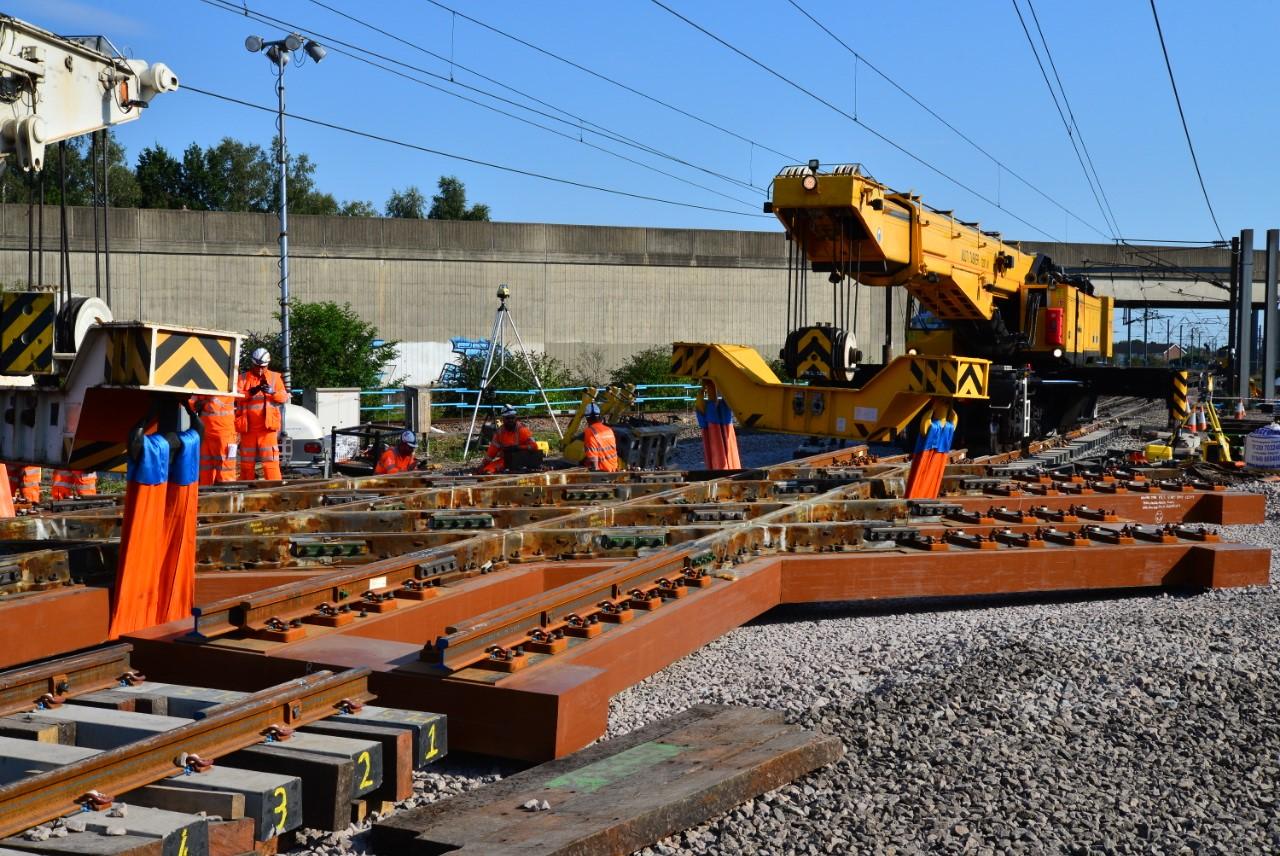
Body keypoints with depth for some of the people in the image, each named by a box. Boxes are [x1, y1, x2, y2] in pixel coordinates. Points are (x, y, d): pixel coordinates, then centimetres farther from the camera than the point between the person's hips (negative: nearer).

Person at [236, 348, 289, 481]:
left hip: (267, 425, -2)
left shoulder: (275, 377, 9)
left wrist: (273, 392, -20)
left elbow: (284, 397, 0)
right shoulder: (243, 378, 8)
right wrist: (250, 392, -26)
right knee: (247, 461, 9)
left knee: (270, 460, -8)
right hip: (248, 426, 2)